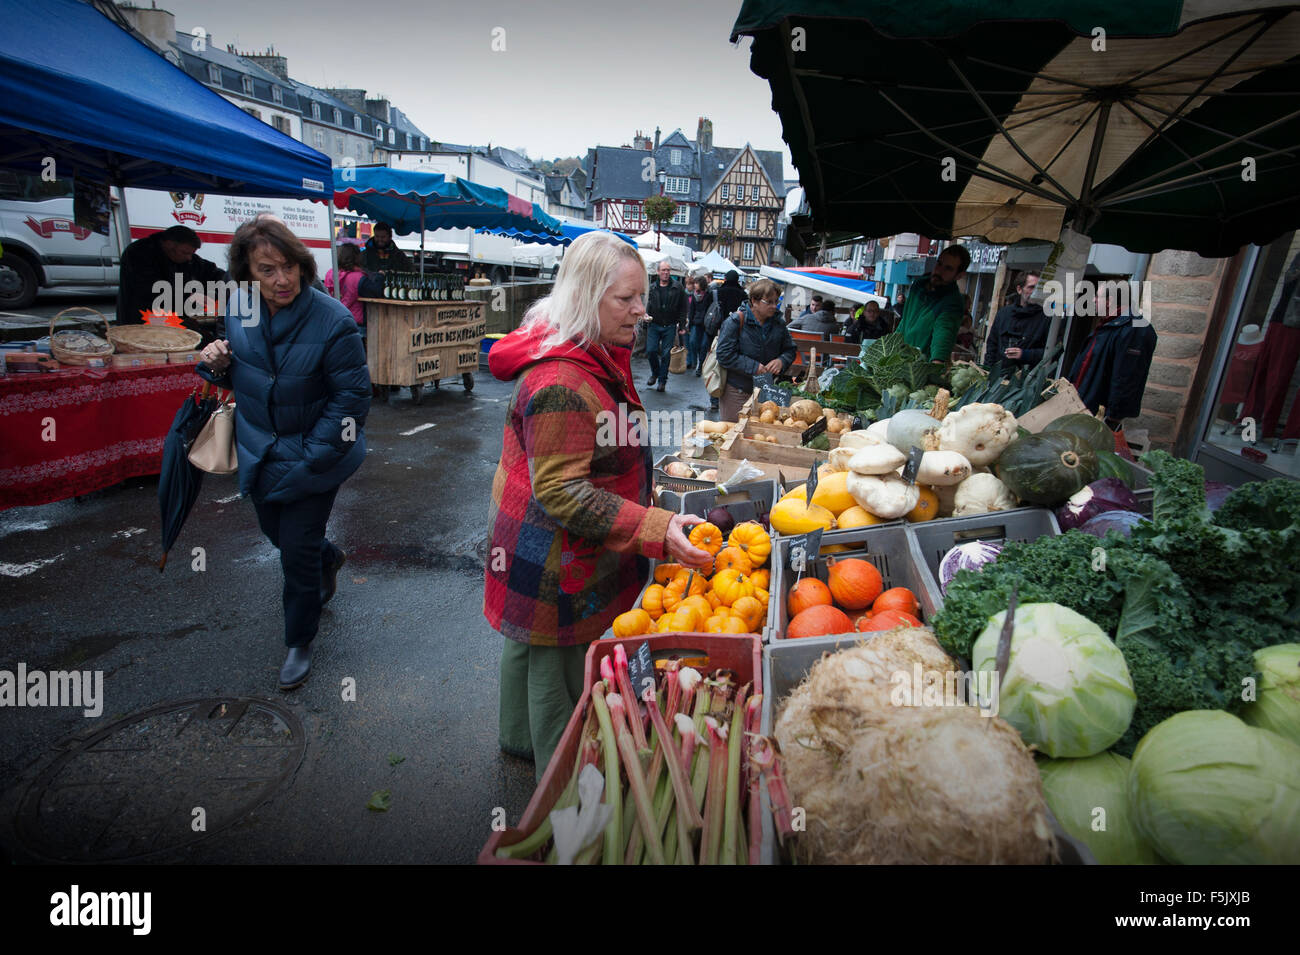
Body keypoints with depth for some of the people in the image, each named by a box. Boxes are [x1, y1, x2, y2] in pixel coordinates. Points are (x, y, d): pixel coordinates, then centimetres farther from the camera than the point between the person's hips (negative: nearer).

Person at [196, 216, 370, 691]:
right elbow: (240, 379, 13)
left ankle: (299, 644, 25)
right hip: (259, 454, 6)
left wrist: (314, 455, -20)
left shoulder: (332, 320, -23)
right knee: (275, 533, 24)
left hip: (311, 460, -6)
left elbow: (353, 396, -19)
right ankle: (328, 557, 58)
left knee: (297, 555, 2)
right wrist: (218, 364, -11)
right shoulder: (239, 313, -4)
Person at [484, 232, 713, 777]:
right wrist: (656, 530, -36)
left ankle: (519, 739, 51)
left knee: (530, 646, 27)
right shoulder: (559, 383, -29)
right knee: (558, 671, 8)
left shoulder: (597, 359, 6)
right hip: (555, 567, -10)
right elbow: (560, 492, -32)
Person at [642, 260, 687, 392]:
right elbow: (647, 304, 11)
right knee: (651, 350, -5)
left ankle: (662, 379, 14)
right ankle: (655, 373, 22)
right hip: (654, 325, 1)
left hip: (670, 327, -1)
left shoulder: (677, 288, 0)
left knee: (666, 354, 1)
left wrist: (681, 325, -1)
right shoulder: (652, 288, 5)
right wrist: (646, 314, -10)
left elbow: (683, 308, 3)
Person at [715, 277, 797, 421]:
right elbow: (724, 355, -15)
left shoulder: (778, 324, 7)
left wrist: (782, 361, -8)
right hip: (737, 392, -4)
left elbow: (790, 349, 16)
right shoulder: (736, 321, -9)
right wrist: (754, 367, -18)